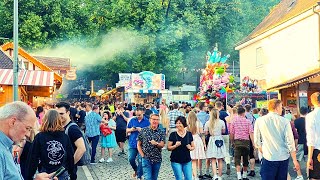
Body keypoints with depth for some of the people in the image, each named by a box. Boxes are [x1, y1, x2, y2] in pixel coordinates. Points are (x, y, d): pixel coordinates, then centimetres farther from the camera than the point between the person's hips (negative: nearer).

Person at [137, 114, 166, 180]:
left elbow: (162, 145, -8)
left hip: (157, 159, 2)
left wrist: (156, 143, -29)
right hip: (146, 159, -2)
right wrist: (142, 155, -6)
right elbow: (138, 144, 4)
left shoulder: (161, 132, 2)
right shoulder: (143, 131, 0)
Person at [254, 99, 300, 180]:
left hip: (268, 158, -1)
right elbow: (290, 141, -4)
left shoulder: (259, 121, -2)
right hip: (284, 158, 1)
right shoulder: (285, 121, -3)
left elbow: (257, 141, 4)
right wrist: (295, 160, 1)